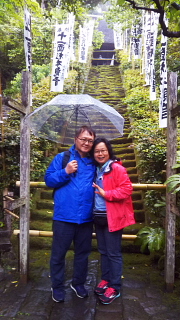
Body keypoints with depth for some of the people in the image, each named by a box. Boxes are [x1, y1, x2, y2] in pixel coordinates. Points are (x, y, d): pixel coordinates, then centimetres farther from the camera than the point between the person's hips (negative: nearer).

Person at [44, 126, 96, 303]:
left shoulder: (94, 162, 10)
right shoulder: (62, 157, 0)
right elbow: (48, 180, -3)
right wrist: (66, 172, -17)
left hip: (86, 216, 4)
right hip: (64, 215, -3)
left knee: (83, 252, 17)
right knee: (58, 253, 8)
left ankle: (78, 283, 37)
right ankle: (57, 287, 29)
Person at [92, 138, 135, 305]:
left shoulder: (117, 168, -11)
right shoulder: (95, 170, 12)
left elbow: (126, 189, -19)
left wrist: (106, 194, -21)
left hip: (113, 217, -7)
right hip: (98, 217, 7)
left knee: (113, 253, 3)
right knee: (103, 251, 17)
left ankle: (115, 287, 16)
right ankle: (105, 279, 33)